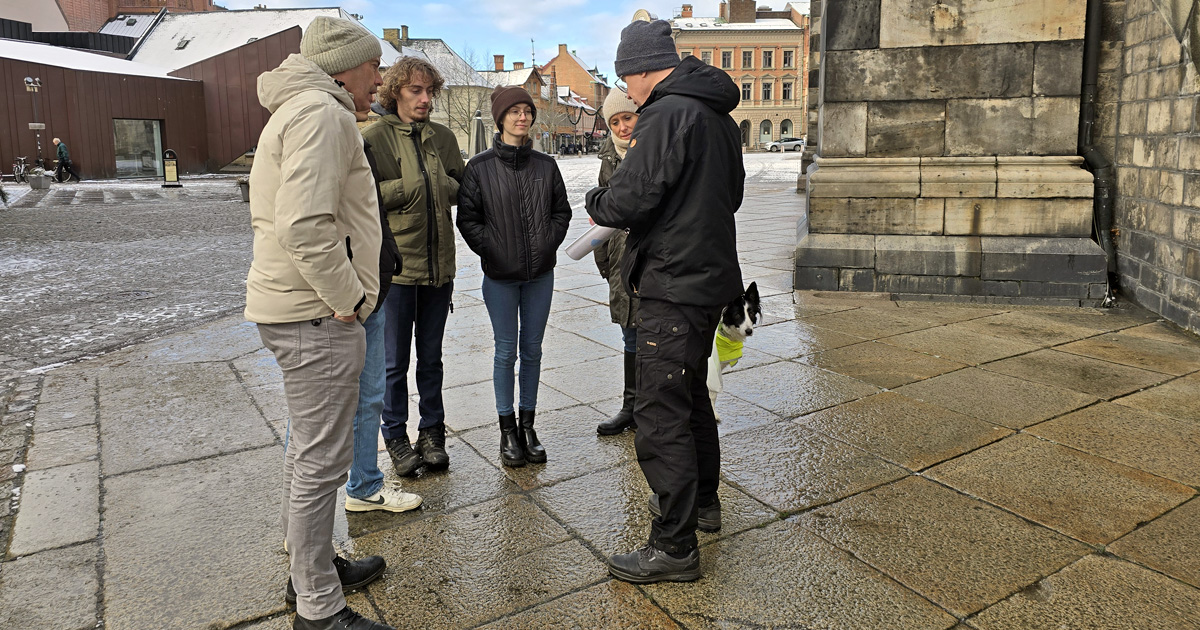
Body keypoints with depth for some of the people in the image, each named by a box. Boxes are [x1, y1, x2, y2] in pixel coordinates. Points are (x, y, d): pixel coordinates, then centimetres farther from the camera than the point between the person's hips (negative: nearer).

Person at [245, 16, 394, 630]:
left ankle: (312, 563, 37)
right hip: (317, 314, -11)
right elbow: (306, 226, -27)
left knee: (308, 447, 20)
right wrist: (347, 298, -17)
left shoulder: (301, 109, 20)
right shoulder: (321, 112, -15)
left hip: (292, 304, 11)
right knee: (323, 458, -2)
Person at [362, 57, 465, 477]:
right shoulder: (375, 137, -5)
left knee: (431, 358, 14)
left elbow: (461, 188, 14)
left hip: (439, 264, 4)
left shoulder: (443, 137, 10)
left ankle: (432, 434, 27)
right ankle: (396, 438, 22)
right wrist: (411, 187, -12)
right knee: (395, 361, 7)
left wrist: (440, 186, -6)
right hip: (395, 265, -4)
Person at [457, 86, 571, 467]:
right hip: (500, 276, -3)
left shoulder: (546, 165, 5)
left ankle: (528, 426, 22)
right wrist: (492, 250, -11)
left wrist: (548, 244, -2)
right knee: (506, 351, 5)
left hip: (541, 273, 3)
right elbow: (467, 218, -3)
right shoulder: (480, 167, -4)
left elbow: (562, 210, 11)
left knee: (532, 350, 10)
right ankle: (508, 431, 17)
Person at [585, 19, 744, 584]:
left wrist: (596, 203, 0)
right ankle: (702, 500, 38)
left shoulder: (666, 115, -16)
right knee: (691, 393, 23)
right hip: (710, 277, 10)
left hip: (672, 284, -10)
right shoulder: (720, 117, 14)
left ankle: (674, 546, 3)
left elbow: (627, 201, -21)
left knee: (660, 414, -5)